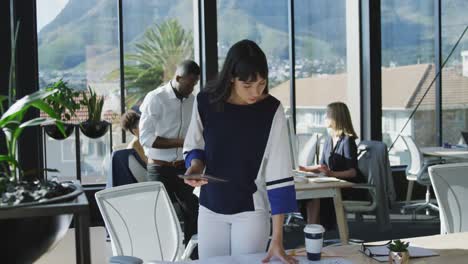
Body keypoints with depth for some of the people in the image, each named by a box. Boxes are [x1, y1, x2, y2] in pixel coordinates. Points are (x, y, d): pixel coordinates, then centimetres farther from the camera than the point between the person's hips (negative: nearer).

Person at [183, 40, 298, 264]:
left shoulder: (272, 110, -15)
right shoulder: (206, 102, -10)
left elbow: (279, 174, -15)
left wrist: (277, 239, -19)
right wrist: (195, 166, -18)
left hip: (251, 210, -2)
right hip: (210, 208, 2)